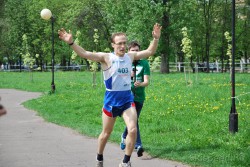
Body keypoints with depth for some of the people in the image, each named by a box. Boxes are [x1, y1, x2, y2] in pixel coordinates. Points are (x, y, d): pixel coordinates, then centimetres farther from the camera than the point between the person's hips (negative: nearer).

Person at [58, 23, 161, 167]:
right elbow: (85, 54, -20)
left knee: (133, 130, -14)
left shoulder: (130, 56, 3)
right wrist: (71, 43, -33)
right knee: (106, 133, 12)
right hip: (111, 100, -3)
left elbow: (150, 52, 12)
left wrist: (156, 38, -2)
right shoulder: (106, 58, -10)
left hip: (128, 99, 3)